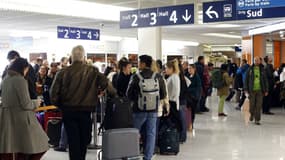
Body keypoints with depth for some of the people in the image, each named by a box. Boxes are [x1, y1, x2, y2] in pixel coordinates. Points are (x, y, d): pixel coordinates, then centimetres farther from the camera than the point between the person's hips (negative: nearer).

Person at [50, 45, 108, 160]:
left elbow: (54, 93, -8)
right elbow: (104, 83, -14)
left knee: (73, 141, 6)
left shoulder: (63, 72, -7)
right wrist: (96, 93, 5)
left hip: (68, 111, 0)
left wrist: (60, 105, 9)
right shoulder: (92, 71, -7)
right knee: (84, 140, 17)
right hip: (86, 111, 0)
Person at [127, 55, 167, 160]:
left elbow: (129, 94, -6)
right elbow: (163, 95, 2)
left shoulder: (136, 77, -11)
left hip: (139, 109, -2)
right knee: (151, 134, 8)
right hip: (153, 109, 2)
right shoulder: (158, 77, -4)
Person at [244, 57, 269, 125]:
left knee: (259, 106, -2)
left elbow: (265, 80, 10)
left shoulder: (262, 70, 6)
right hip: (252, 90, -1)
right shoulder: (250, 69, 3)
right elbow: (246, 80, 4)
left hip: (260, 90, 1)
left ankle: (257, 120, 5)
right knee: (252, 105, 2)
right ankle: (252, 114, 32)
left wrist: (266, 90, 6)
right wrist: (246, 89, -2)